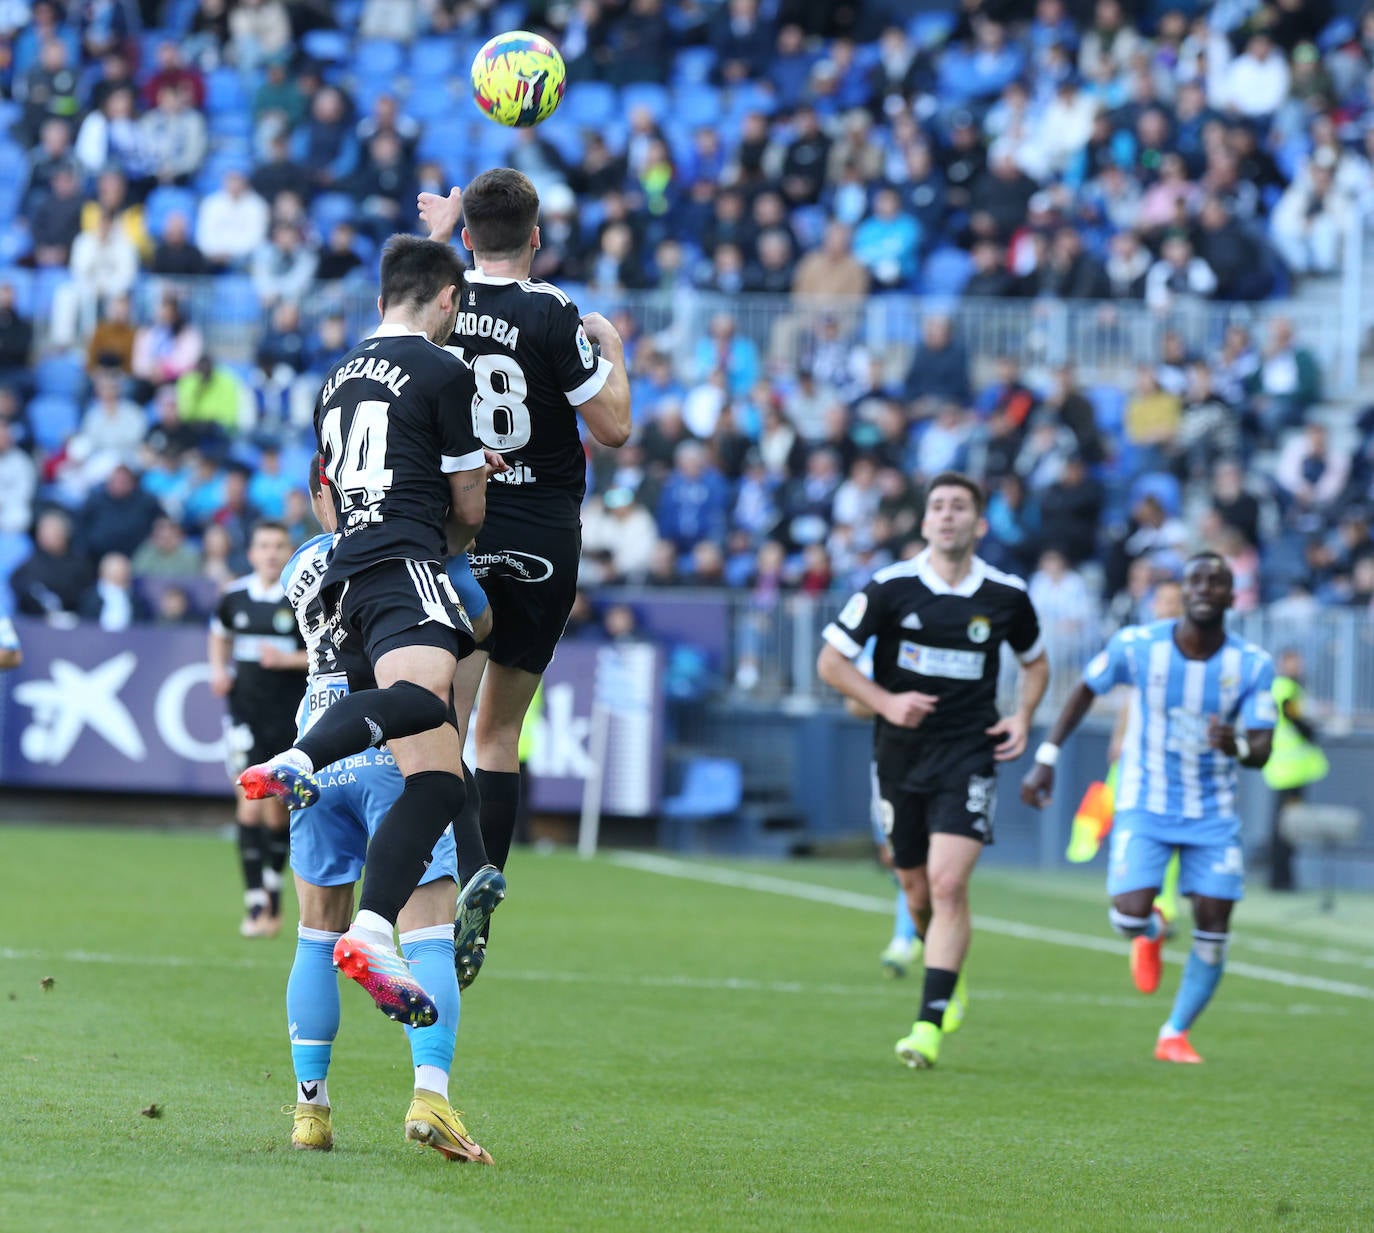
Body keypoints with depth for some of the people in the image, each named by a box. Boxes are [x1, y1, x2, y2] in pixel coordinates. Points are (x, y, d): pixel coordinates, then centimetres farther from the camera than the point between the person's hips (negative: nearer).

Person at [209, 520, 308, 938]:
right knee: (249, 806, -10)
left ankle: (273, 898, 25)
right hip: (245, 712, 1)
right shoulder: (234, 597, 4)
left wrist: (287, 659, -18)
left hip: (289, 716, -1)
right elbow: (219, 637, 23)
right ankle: (255, 904, -9)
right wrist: (218, 669, 5)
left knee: (277, 813, 6)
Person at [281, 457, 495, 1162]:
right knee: (429, 937, -5)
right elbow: (481, 626, 15)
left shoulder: (301, 566, 13)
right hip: (399, 756, -3)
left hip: (318, 758, 3)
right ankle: (430, 1091, -23)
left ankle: (310, 1106, 13)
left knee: (319, 936, 15)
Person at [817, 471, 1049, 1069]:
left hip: (969, 755, -1)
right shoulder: (891, 587, -6)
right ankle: (949, 973, 42)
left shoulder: (1005, 595, -1)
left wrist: (1022, 717, 1)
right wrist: (886, 703, -14)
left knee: (948, 885, -16)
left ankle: (929, 1026, -17)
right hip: (900, 753, 1)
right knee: (918, 894, 10)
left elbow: (1036, 662, 18)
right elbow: (831, 661, -1)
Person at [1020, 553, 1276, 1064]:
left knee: (1213, 924, -7)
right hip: (1145, 805, -1)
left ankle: (1175, 1035, 13)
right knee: (1130, 914, -18)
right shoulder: (1137, 646, -12)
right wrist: (1046, 758, 2)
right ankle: (1151, 934, 23)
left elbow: (1261, 750, -13)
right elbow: (1085, 691, 5)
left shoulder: (1253, 665, -10)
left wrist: (1237, 745, -37)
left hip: (1213, 812, 1)